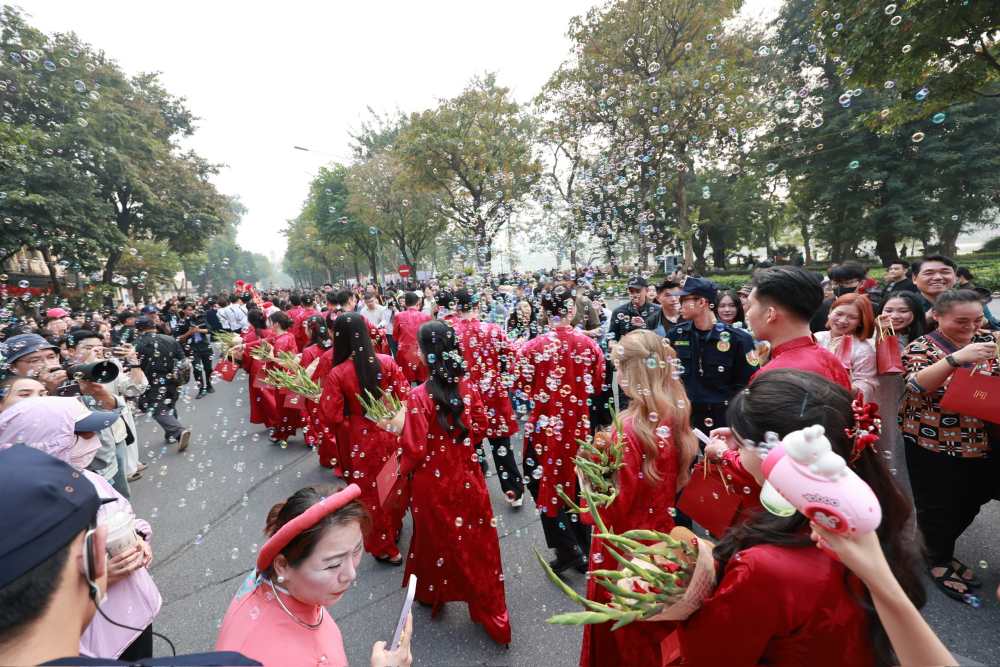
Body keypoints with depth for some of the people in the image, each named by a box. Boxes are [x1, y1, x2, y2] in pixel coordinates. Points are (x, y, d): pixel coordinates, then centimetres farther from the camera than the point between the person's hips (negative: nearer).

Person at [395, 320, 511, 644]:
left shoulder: (419, 396, -24)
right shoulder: (468, 386, -11)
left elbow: (415, 449, -19)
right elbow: (482, 425, 1)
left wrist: (403, 468, 2)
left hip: (434, 481, -3)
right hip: (467, 475, 3)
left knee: (437, 537, 21)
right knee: (476, 539, 17)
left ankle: (433, 594, 48)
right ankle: (490, 611, 32)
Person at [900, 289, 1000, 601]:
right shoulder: (922, 347, -11)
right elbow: (916, 384, -26)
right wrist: (957, 358, -35)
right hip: (934, 444, -6)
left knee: (970, 503, 18)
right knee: (938, 507, 8)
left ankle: (938, 547, 40)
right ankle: (939, 562, 29)